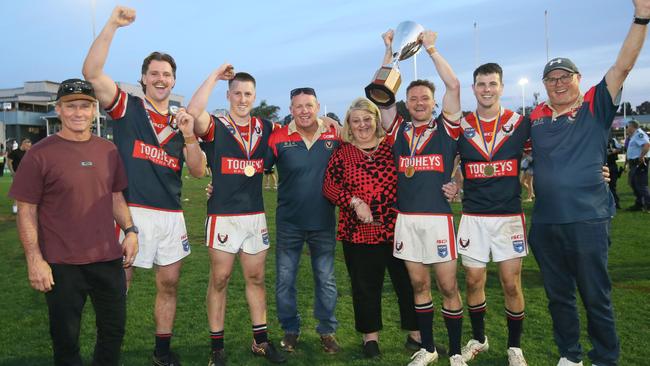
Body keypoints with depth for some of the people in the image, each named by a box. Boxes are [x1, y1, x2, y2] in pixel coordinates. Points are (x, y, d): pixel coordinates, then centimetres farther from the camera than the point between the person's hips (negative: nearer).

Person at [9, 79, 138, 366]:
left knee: (114, 328, 16)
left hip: (108, 258, 5)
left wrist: (129, 230, 4)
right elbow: (26, 211, -7)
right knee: (66, 336, 9)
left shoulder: (108, 150, 6)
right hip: (62, 265, -4)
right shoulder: (40, 154, -8)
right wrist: (34, 259, -12)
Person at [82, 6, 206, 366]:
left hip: (171, 215, 5)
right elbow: (91, 72, -14)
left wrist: (189, 135, -11)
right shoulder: (127, 107, 2)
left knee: (169, 284, 12)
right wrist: (113, 25, -21)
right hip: (131, 211, -4)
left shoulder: (181, 121, 13)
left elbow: (198, 171, 6)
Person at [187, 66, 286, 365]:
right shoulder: (215, 127, -4)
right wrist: (215, 76, -16)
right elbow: (193, 112, -24)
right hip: (222, 216, -4)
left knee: (256, 278, 12)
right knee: (219, 279, 5)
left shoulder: (265, 128, 10)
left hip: (256, 215, 4)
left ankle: (261, 340, 24)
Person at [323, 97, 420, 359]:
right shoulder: (342, 153, 4)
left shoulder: (392, 147, 6)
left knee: (408, 281, 8)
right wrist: (355, 202, -16)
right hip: (359, 232, -1)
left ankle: (416, 334, 25)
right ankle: (370, 336, 26)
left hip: (397, 229, 1)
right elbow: (329, 187, -3)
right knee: (365, 286, 9)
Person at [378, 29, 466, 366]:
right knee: (418, 285, 12)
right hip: (406, 218, 3)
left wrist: (431, 49, -4)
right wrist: (390, 51, 3)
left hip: (438, 218, -3)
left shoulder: (445, 129, 3)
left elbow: (453, 86, -7)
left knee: (448, 286, 3)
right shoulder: (399, 130, 9)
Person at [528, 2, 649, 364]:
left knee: (596, 298, 7)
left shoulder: (595, 107, 0)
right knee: (559, 296, 15)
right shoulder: (536, 117, 9)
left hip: (588, 221, -4)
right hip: (545, 223, 4)